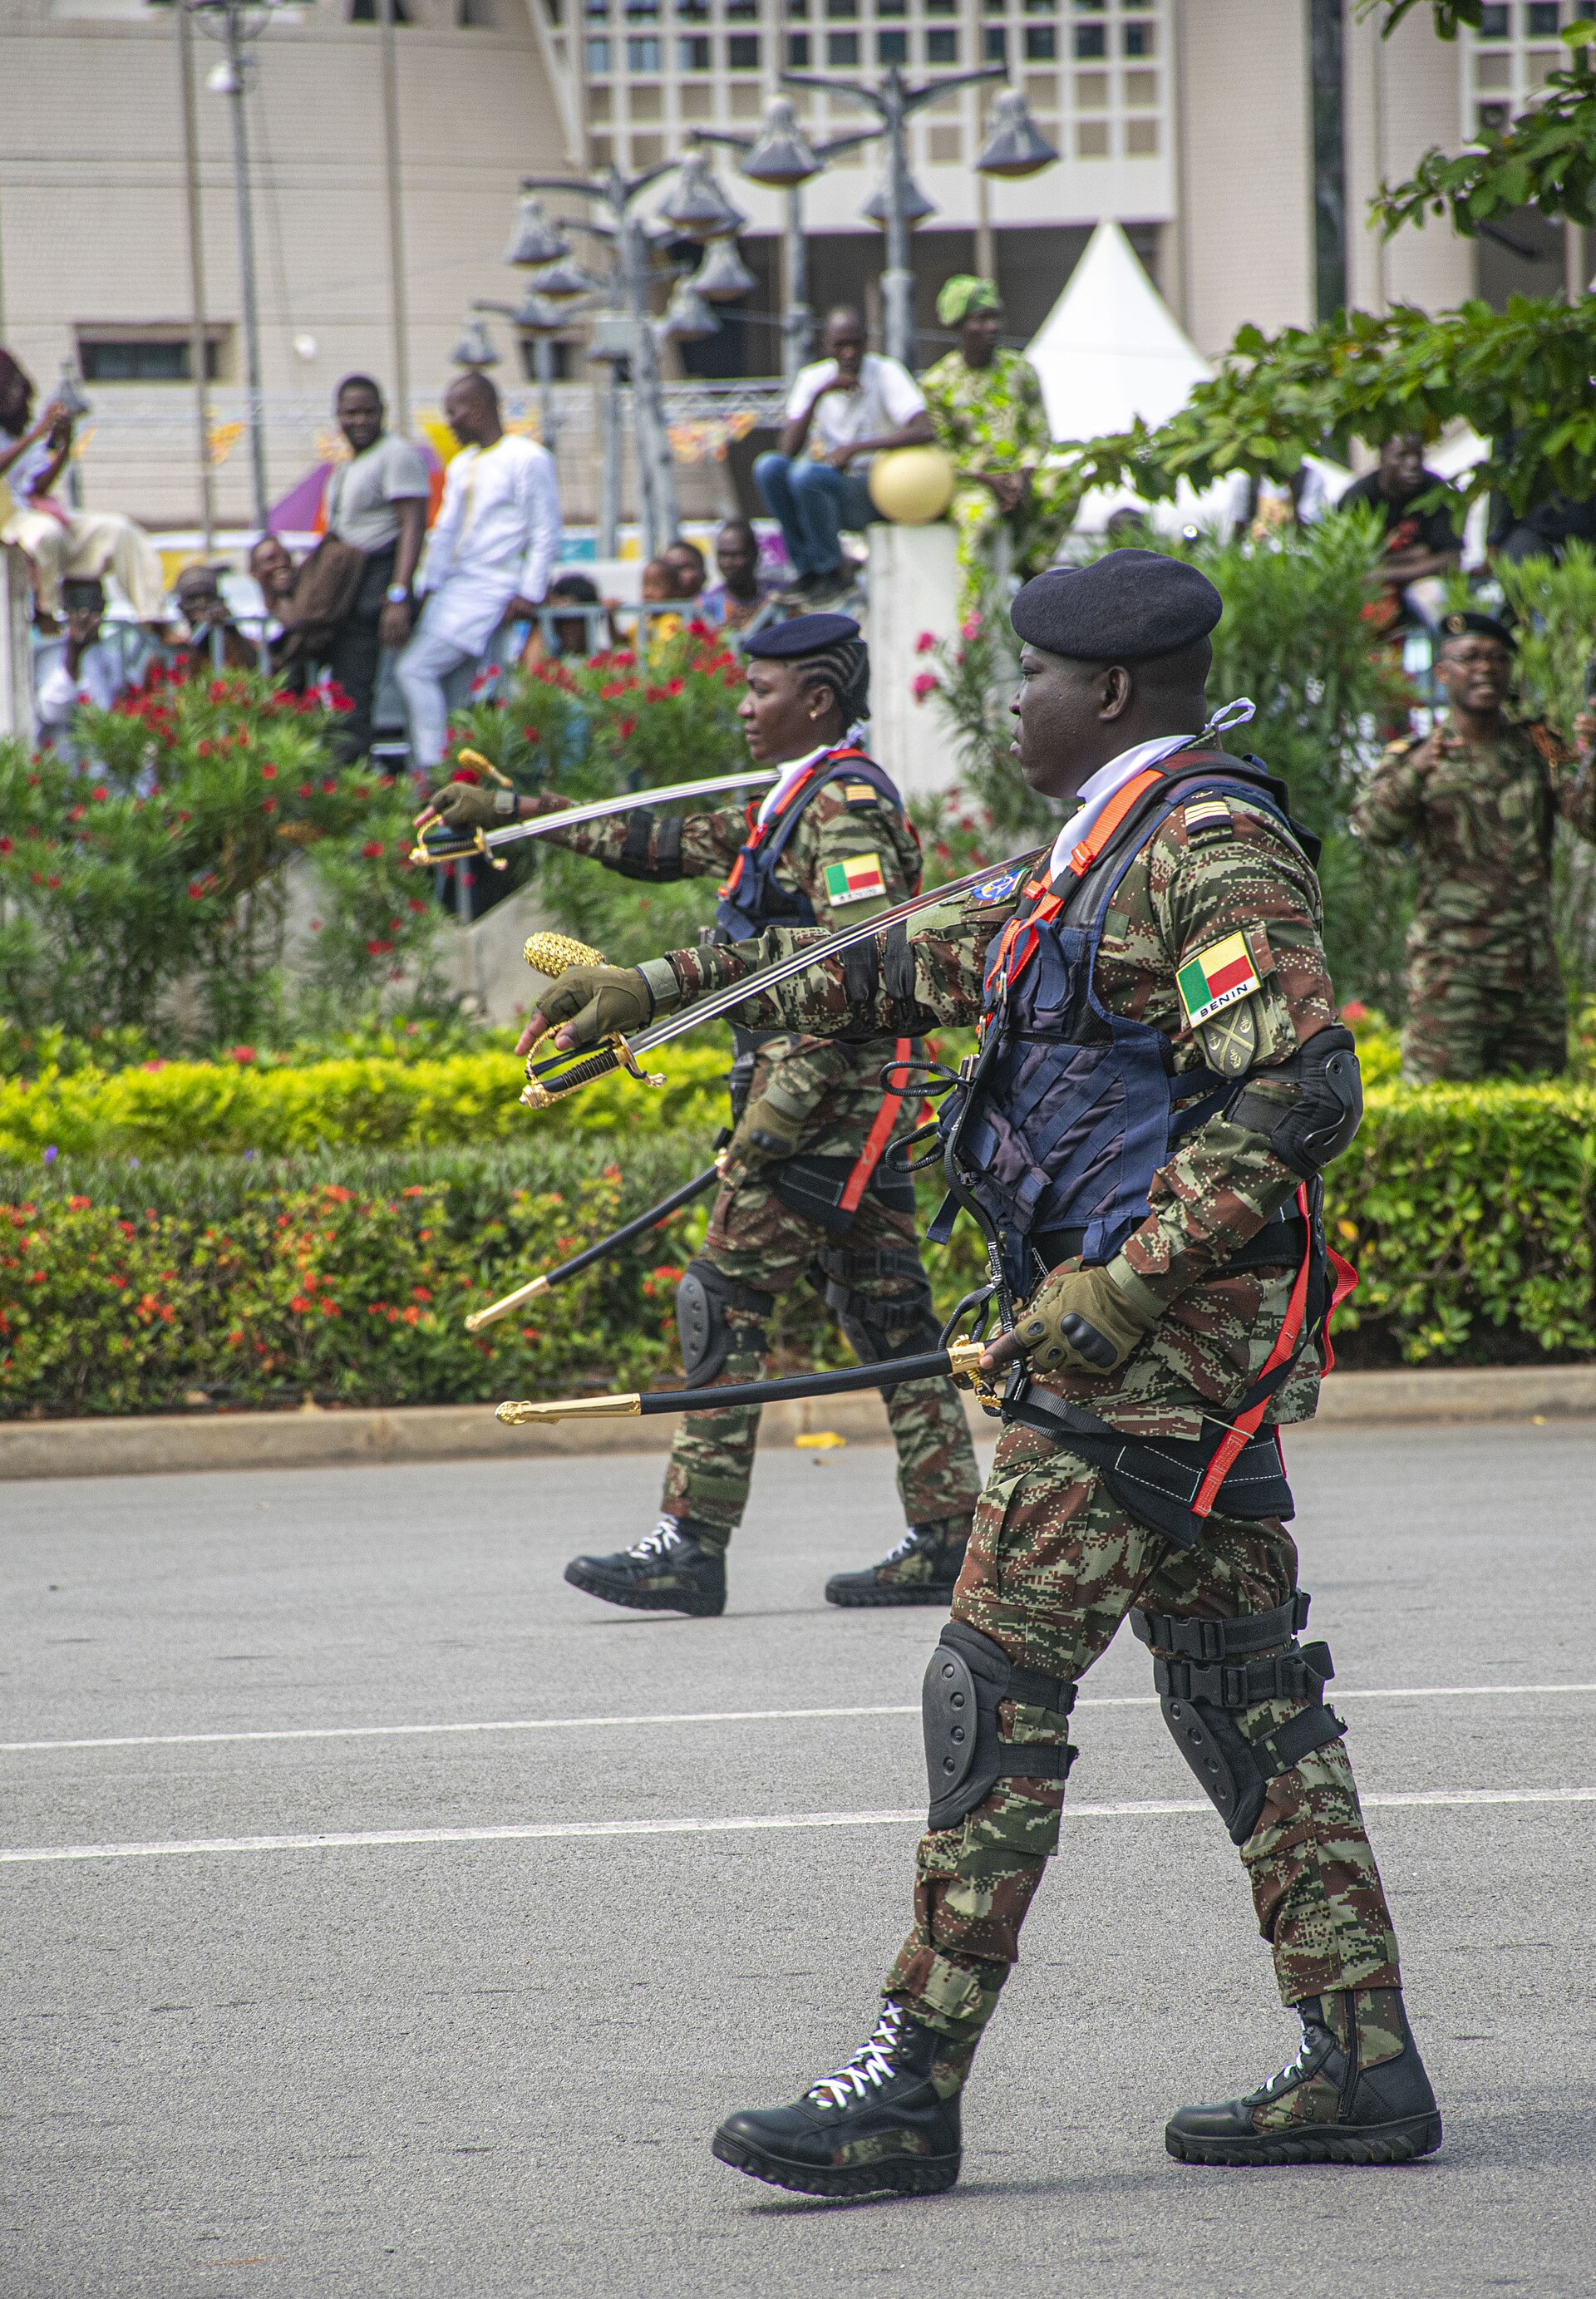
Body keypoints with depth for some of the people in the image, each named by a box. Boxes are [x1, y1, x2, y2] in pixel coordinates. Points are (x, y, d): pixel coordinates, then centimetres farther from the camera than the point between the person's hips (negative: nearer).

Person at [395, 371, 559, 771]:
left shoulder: (527, 459, -5)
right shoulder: (461, 465, 20)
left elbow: (545, 534, -8)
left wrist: (529, 595, -15)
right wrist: (430, 588, 11)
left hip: (492, 589, -8)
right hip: (454, 588, 8)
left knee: (417, 668, -19)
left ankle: (434, 771, -18)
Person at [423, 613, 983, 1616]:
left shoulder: (844, 803, -12)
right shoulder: (806, 800, 19)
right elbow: (671, 841, 28)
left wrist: (778, 1114, -24)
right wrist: (507, 811, 30)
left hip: (828, 1101, -10)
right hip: (860, 1108, 10)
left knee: (725, 1302, -10)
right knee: (887, 1314, 8)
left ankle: (693, 1543, -11)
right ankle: (947, 1540, 8)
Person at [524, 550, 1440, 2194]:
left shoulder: (1212, 844, -13)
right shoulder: (1103, 856, 19)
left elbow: (1301, 1090, -22)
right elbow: (907, 965, 28)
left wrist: (1121, 1285, -26)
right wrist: (660, 989, 27)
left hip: (1156, 1332, -10)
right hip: (1170, 1341, 10)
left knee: (997, 1686, -10)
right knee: (1240, 1690, 10)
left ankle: (912, 2089, -9)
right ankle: (1362, 2063, 11)